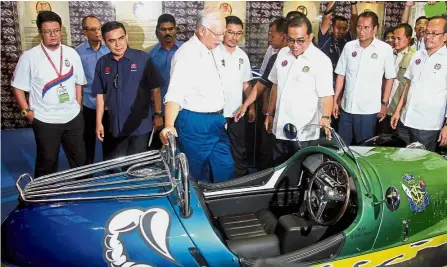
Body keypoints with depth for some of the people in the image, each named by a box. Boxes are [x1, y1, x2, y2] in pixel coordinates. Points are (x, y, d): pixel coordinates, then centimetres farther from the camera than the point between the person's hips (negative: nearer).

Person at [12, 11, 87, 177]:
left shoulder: (72, 54, 3)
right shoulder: (29, 57, -7)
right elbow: (18, 87, -2)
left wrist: (78, 105, 6)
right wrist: (27, 111, -7)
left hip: (73, 117, 3)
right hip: (45, 121, -3)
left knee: (79, 158, 14)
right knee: (47, 162, 10)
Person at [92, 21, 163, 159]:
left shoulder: (143, 58, -9)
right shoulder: (102, 63, 2)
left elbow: (155, 89, -5)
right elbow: (100, 95, 7)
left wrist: (158, 114, -5)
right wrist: (99, 122, 6)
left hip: (140, 125, -4)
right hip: (116, 126, 4)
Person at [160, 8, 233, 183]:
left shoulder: (211, 51, 10)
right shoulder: (187, 54, -18)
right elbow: (175, 93, -30)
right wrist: (169, 126, -43)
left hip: (215, 121, 8)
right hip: (195, 123, -8)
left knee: (225, 169, 13)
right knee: (196, 174, 7)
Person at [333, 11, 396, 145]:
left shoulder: (385, 49, -6)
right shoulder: (349, 46, 2)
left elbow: (390, 78, 2)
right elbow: (341, 75, 6)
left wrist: (384, 103, 0)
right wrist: (335, 101, 6)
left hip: (369, 109, -3)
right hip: (346, 107, 3)